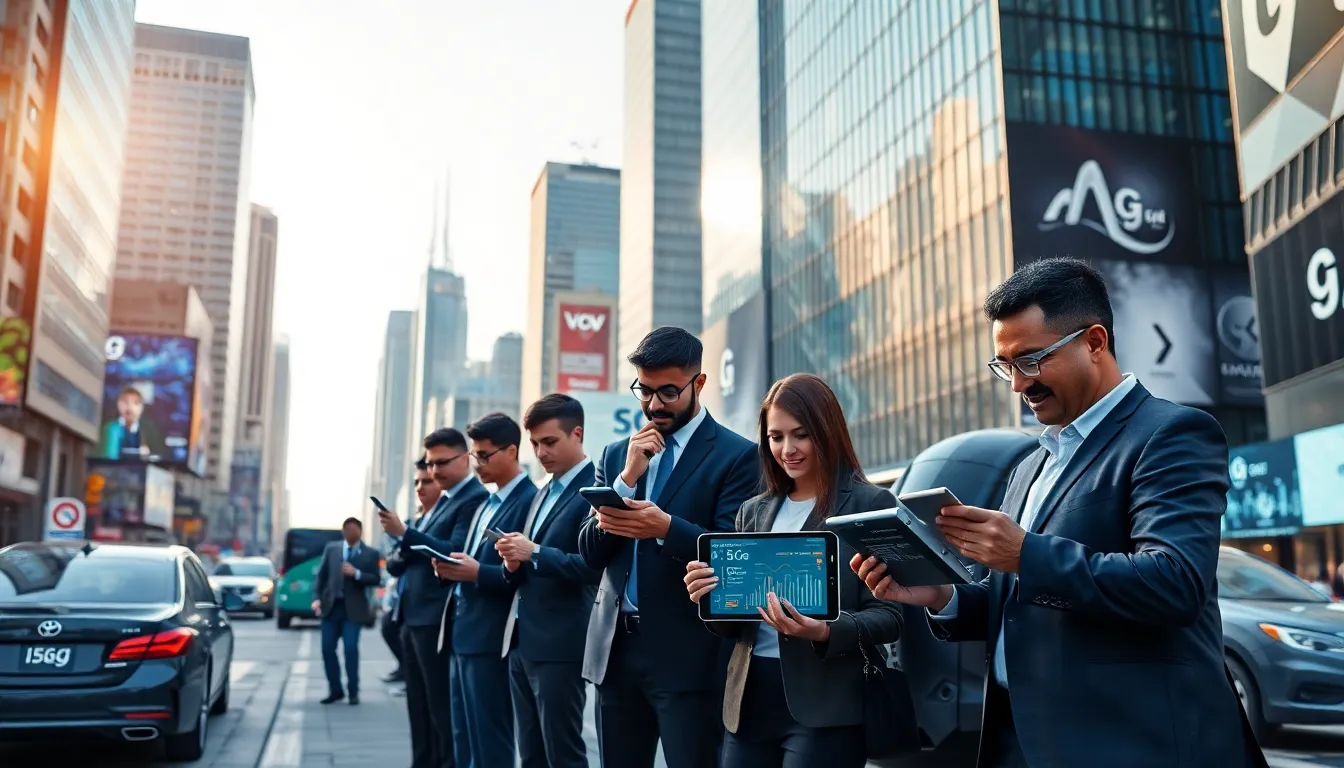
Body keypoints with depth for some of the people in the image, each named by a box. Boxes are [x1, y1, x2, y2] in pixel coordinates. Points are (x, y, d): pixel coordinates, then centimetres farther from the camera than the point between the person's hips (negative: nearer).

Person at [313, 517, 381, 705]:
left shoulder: (370, 554, 1)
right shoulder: (331, 548, 8)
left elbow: (376, 579, -5)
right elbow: (321, 575, 7)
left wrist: (356, 573, -18)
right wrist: (317, 598, -4)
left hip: (353, 608, -3)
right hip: (331, 606, 3)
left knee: (351, 649, -8)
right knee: (327, 649, 3)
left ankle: (353, 692, 4)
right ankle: (335, 690, 17)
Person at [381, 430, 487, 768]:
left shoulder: (476, 499, -13)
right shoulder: (443, 500, 18)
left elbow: (455, 554, -23)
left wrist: (404, 533, -28)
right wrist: (401, 556, 1)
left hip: (438, 617, -10)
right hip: (414, 615, 10)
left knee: (442, 707, -4)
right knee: (419, 705, 16)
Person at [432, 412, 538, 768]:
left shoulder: (531, 501, -13)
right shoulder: (486, 503, 17)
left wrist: (478, 572, -24)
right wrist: (453, 567, 1)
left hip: (492, 639, -9)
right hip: (463, 636, 9)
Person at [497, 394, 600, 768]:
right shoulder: (544, 493, 18)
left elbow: (594, 566, -20)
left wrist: (534, 553, -21)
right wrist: (514, 564, -2)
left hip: (560, 645, -9)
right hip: (522, 642, 9)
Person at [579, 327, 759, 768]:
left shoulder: (736, 455, -4)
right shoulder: (615, 455, 12)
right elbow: (591, 553, 5)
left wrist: (667, 527, -27)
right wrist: (627, 477, -9)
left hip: (688, 654, -5)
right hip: (615, 649, 5)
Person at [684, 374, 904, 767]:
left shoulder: (871, 504, -4)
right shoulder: (753, 511, 12)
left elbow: (888, 616, -7)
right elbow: (733, 623, 13)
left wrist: (824, 633, -24)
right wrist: (709, 598, -9)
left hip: (826, 704, -5)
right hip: (749, 699, 5)